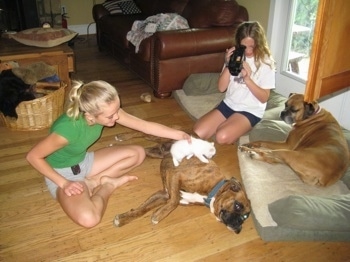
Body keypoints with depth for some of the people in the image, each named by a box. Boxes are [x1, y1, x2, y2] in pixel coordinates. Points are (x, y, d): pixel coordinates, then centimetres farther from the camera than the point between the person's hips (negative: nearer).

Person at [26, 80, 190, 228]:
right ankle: (108, 185, -2)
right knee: (88, 219, -32)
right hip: (62, 173, -6)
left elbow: (146, 125, -12)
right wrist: (63, 183, -23)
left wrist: (179, 134, -17)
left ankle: (93, 181, -3)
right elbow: (33, 156, -23)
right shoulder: (67, 129, -37)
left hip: (84, 162, 6)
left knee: (138, 153, 0)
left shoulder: (107, 111, -19)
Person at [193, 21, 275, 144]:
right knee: (197, 132, -13)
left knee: (222, 137, -29)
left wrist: (247, 78, -24)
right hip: (228, 104, 5)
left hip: (250, 111, -4)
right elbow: (221, 87, -1)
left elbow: (264, 98, -11)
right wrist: (228, 65, -16)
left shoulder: (266, 62, -9)